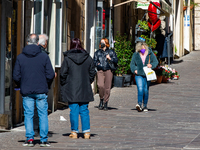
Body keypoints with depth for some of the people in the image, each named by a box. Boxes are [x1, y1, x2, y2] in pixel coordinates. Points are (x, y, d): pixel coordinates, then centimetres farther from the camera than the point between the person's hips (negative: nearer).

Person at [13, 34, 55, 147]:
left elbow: (16, 76, 0)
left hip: (26, 92, 1)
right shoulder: (44, 56, -4)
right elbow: (50, 75, -5)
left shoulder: (20, 57, -1)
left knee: (28, 115, 6)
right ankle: (44, 139, 3)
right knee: (43, 115, 5)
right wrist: (47, 86, 13)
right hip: (41, 91, -1)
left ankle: (29, 138, -1)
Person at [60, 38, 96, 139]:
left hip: (71, 89, -3)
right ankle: (86, 131, 5)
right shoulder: (88, 58, 2)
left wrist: (63, 85, 8)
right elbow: (92, 73, 7)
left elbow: (63, 74, -5)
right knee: (84, 110, 8)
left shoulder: (67, 58, -7)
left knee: (73, 110, 2)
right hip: (85, 89, 3)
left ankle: (74, 132, 3)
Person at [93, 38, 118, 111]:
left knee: (107, 87, -4)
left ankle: (105, 103, 6)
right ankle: (101, 100, 1)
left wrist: (110, 59, -10)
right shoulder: (97, 52, 17)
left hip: (108, 70, -1)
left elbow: (116, 60, 7)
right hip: (100, 71, 1)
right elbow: (94, 61, 15)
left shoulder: (111, 52, 12)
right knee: (100, 85, -20)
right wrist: (97, 64, -5)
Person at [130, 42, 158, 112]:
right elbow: (132, 63, 11)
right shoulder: (135, 55, 3)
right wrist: (134, 70, -7)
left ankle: (145, 106, 15)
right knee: (140, 89, -18)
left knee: (146, 90, 5)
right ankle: (139, 104, -25)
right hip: (139, 75, -1)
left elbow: (156, 61, 5)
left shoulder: (150, 54, 1)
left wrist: (151, 65, -16)